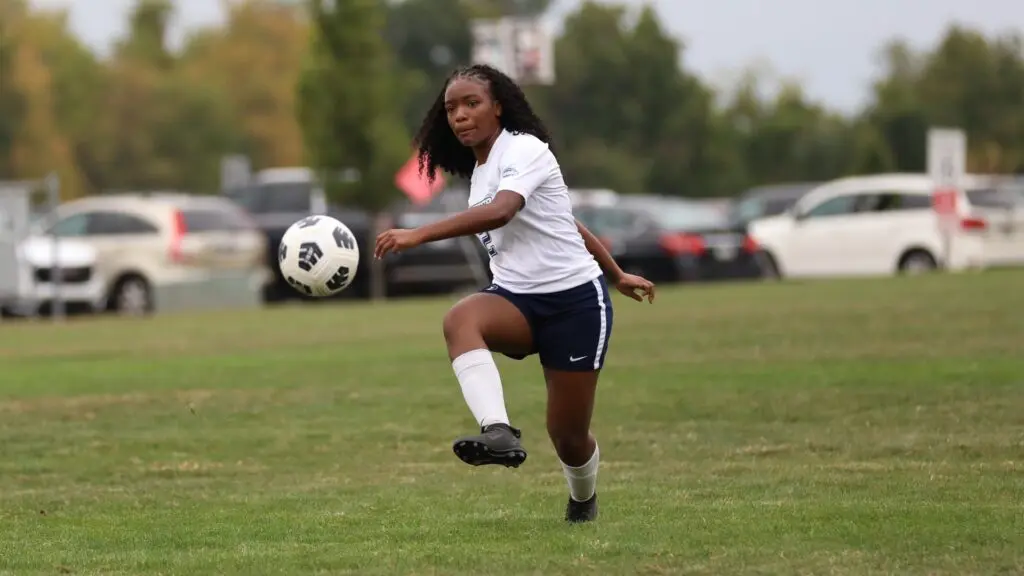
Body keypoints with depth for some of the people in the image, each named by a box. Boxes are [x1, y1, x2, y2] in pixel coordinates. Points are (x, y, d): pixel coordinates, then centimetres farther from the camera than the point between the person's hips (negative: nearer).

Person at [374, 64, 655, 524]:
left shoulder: (525, 150, -12)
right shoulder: (479, 171, 13)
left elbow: (499, 212, -33)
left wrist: (418, 235, -42)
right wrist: (617, 275, 33)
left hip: (575, 299, -6)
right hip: (517, 298, 6)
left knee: (568, 435, -1)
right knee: (460, 319, -31)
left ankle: (583, 503, 33)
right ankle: (499, 432, -48)